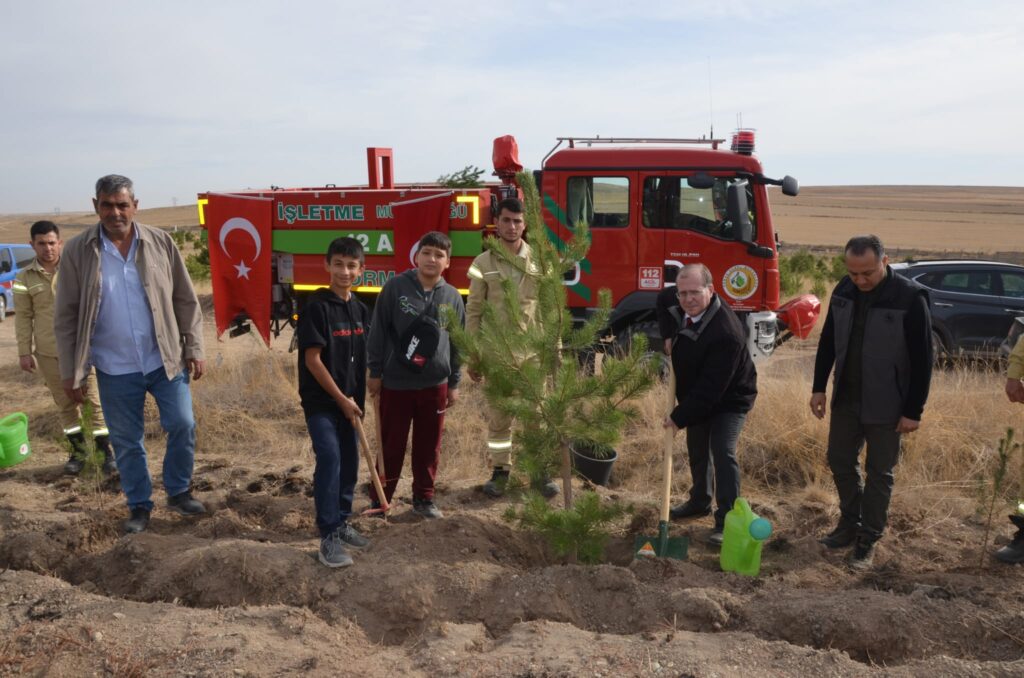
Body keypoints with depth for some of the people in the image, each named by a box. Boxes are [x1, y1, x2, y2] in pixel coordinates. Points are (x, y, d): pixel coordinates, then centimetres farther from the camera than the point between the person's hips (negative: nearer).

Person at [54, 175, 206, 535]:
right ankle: (139, 506, 28)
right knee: (126, 442, 10)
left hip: (165, 360, 0)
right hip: (115, 369, 0)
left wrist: (194, 348, -1)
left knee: (182, 425, -1)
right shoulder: (77, 252, -6)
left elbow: (185, 300, 2)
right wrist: (70, 372, -3)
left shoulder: (160, 242, -3)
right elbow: (66, 317, -2)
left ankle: (179, 492, 22)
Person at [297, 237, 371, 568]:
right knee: (329, 459, -14)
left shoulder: (361, 310, 6)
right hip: (321, 400, -6)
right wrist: (341, 399, -13)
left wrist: (357, 398, 8)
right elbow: (312, 359, -15)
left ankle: (342, 521, 29)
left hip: (350, 400, 7)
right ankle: (329, 537, -7)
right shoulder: (317, 307, -12)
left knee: (350, 461, 12)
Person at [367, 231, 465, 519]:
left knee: (429, 446, 11)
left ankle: (424, 498, 26)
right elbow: (378, 331, -2)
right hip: (395, 383, -3)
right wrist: (375, 371, -3)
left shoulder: (452, 296, 3)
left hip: (435, 384, 3)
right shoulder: (395, 287, -6)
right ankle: (379, 498, 22)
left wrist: (454, 383, 10)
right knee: (391, 444, 7)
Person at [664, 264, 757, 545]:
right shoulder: (683, 309, -12)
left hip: (729, 400, -8)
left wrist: (680, 416, -27)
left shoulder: (727, 333, -37)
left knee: (723, 453, -19)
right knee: (697, 449, 20)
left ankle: (726, 520, -8)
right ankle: (700, 501, 41)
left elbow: (710, 388, -34)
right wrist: (668, 339, 2)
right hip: (696, 397, 8)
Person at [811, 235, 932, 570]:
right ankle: (849, 523, 34)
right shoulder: (844, 291, -2)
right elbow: (828, 341, 9)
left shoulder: (910, 297, -18)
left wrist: (914, 411, -13)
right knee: (840, 461, 15)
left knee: (879, 474, 7)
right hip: (846, 400, 5)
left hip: (885, 406, -5)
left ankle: (867, 540, 20)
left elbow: (922, 358, -14)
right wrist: (819, 387, 8)